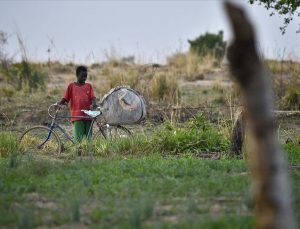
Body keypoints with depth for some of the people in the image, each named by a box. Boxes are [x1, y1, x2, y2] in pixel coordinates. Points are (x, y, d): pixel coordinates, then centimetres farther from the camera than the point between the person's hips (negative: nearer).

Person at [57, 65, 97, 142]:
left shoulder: (89, 86, 15)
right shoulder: (72, 86, 11)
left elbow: (93, 97, 3)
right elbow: (65, 99, 9)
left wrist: (93, 104, -19)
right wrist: (59, 103, -12)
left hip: (88, 115, 2)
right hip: (77, 116, -2)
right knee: (79, 139, -10)